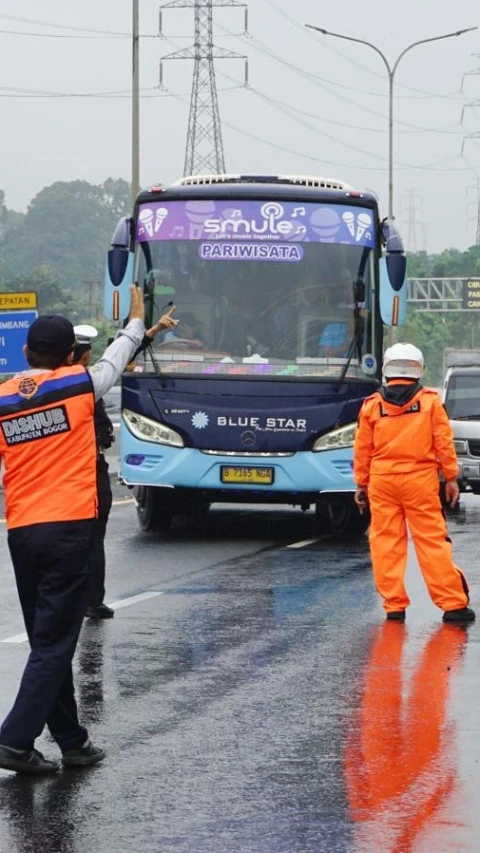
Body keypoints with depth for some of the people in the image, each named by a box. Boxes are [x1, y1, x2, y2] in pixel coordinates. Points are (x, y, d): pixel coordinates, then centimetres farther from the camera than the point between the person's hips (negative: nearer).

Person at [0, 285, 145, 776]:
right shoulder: (79, 385, -1)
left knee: (48, 641, 13)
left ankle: (72, 741, 20)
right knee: (54, 643, -4)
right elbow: (119, 354, 19)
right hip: (70, 528, -4)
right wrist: (136, 320, 38)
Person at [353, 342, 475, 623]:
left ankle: (394, 604, 4)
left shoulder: (372, 405, 4)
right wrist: (451, 477, 9)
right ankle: (453, 603, -2)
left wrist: (361, 484, 16)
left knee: (386, 542, 5)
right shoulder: (430, 401, -1)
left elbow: (362, 449, 8)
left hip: (382, 481, 1)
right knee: (432, 541, -1)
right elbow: (444, 442, 0)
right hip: (420, 480, -1)